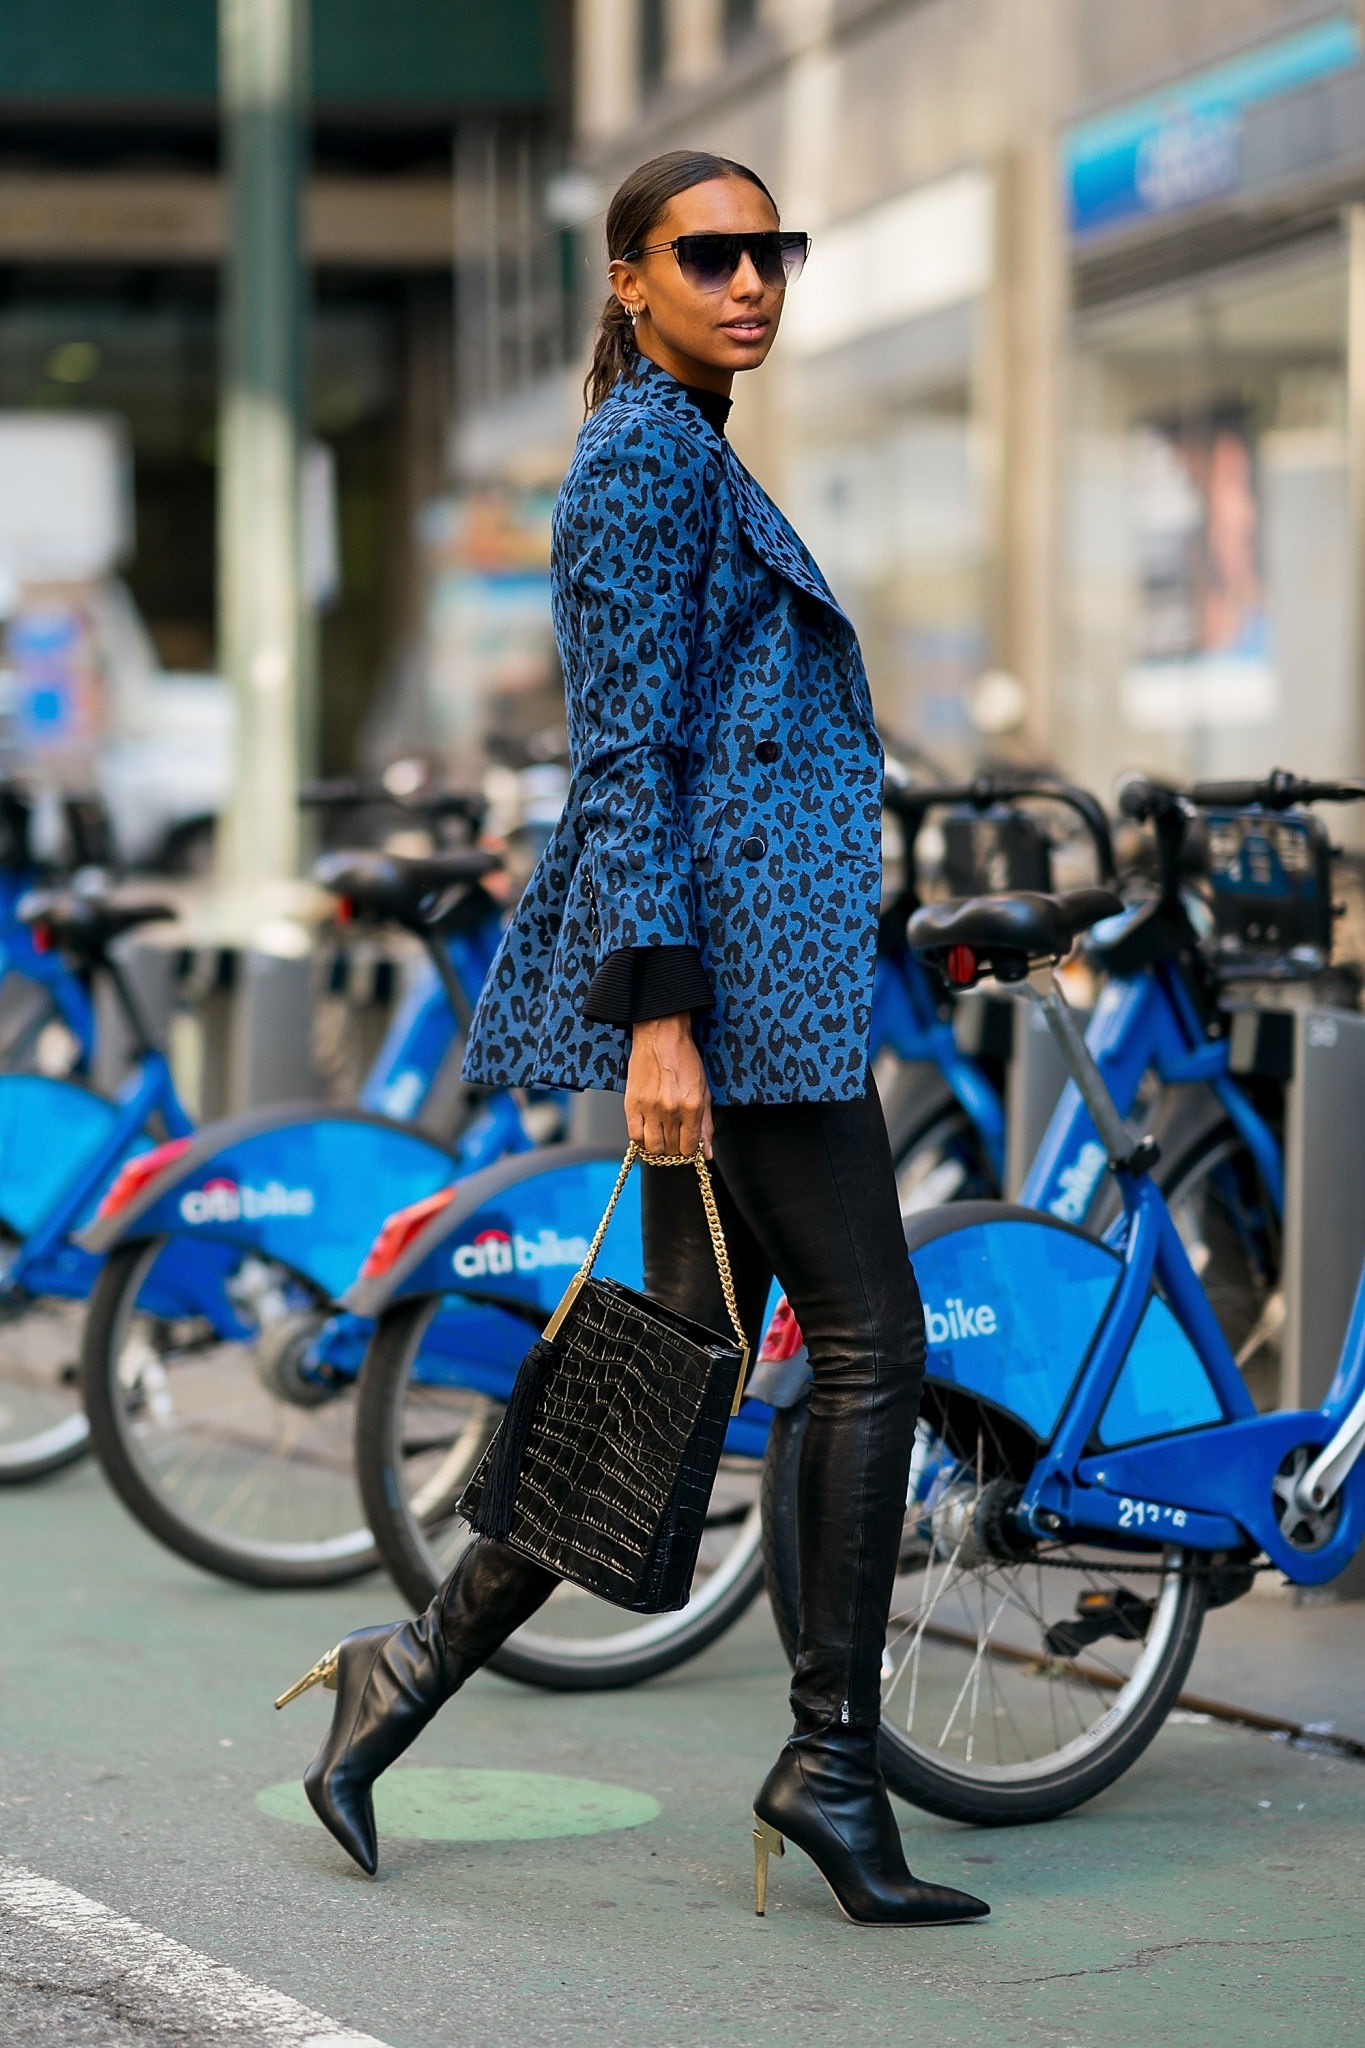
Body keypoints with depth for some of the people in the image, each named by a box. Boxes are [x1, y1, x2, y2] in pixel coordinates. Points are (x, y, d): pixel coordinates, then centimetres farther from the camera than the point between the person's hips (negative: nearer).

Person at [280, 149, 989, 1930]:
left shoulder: (691, 457, 21)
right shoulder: (645, 457, -9)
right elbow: (626, 751, -16)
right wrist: (657, 1009, -21)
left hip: (735, 961, 10)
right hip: (738, 954, -10)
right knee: (870, 1340, -5)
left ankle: (417, 1666, 13)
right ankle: (832, 1753, 1)